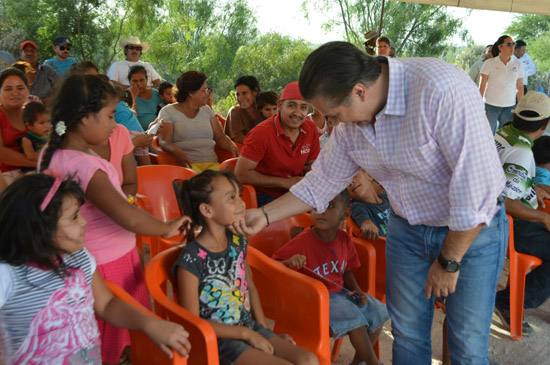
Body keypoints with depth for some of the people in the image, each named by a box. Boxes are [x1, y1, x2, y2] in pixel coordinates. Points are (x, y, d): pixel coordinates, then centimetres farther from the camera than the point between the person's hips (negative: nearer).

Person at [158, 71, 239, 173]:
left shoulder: (207, 110, 22)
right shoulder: (168, 112, 7)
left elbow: (220, 137, 18)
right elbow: (164, 141, -5)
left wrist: (232, 146, -6)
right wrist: (177, 152, -28)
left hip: (211, 163, 4)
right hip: (186, 163, -4)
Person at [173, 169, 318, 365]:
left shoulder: (238, 242, 2)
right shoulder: (191, 259, -19)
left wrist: (263, 330, 6)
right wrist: (246, 333, -14)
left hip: (250, 328, 7)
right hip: (219, 340, -7)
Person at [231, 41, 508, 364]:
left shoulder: (442, 90, -32)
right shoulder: (350, 120, -9)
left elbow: (476, 189, -29)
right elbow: (323, 181, 4)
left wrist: (448, 262, -19)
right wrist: (265, 215, -3)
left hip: (472, 230, -5)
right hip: (407, 228, 5)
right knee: (407, 334, 15)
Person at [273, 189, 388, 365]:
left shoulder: (344, 239, -1)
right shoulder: (303, 242, -20)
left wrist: (357, 290, -2)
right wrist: (289, 263, -37)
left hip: (340, 291, 8)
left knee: (378, 312, 5)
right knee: (355, 319, -22)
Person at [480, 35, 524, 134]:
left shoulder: (517, 64, 5)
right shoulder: (489, 63, -4)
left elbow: (520, 87, 9)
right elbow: (482, 86, -3)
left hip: (509, 107, 3)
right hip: (490, 106, -2)